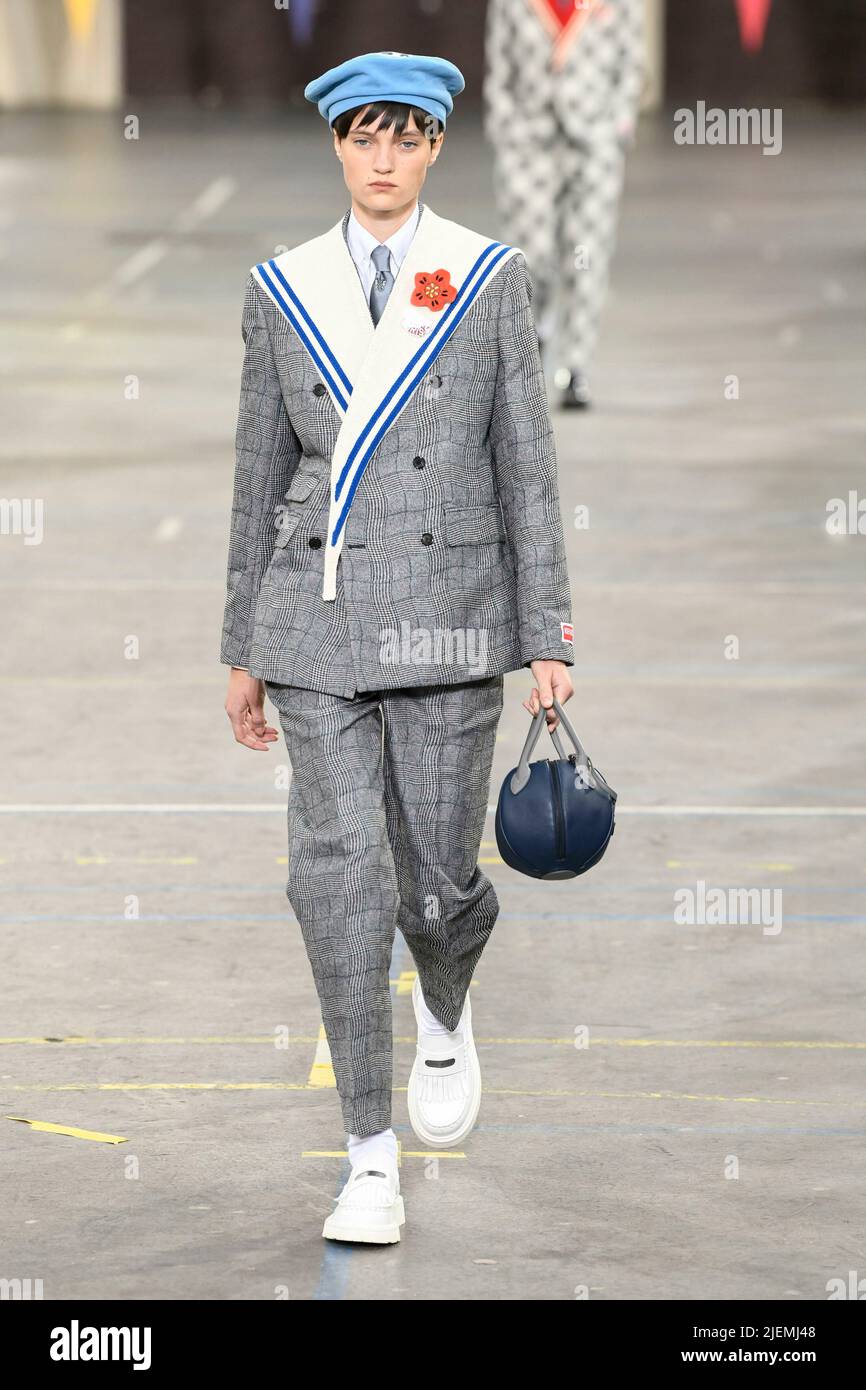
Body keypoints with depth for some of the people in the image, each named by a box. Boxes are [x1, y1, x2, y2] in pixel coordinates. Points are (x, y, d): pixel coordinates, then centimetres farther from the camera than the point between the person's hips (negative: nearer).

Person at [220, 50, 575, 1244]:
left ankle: (446, 1015, 41)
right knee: (338, 873, -8)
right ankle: (372, 1161, -3)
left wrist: (547, 640, -3)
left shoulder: (490, 279, 0)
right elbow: (261, 473, 9)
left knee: (437, 879, 3)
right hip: (322, 613, 1)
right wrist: (244, 651, 10)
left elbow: (526, 463, 0)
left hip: (448, 618, -1)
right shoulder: (284, 291, 4)